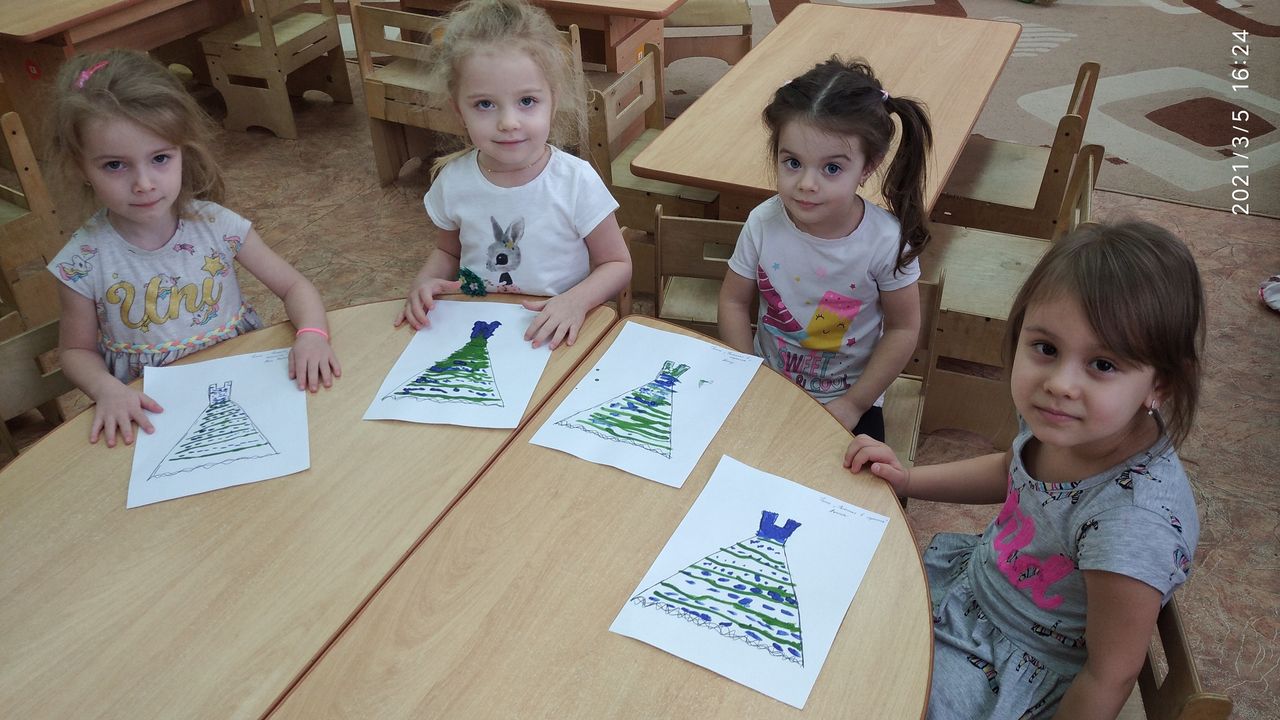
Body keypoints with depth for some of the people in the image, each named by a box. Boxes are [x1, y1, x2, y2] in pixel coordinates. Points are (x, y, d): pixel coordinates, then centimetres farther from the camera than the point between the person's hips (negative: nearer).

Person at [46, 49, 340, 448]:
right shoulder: (83, 263, -11)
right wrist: (106, 389, -18)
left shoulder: (217, 225, -10)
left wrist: (311, 333, -23)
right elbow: (77, 349, 3)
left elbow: (293, 286, -2)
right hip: (148, 413, 0)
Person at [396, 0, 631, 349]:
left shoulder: (577, 182, -13)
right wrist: (425, 282, -5)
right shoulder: (453, 181, -4)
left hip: (558, 335, -2)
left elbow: (617, 263, -2)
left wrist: (577, 300, -20)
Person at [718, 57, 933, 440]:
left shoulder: (886, 241, -22)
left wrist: (855, 404, -11)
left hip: (848, 399, -1)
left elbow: (903, 328, -11)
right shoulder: (763, 223, -17)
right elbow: (734, 301, -4)